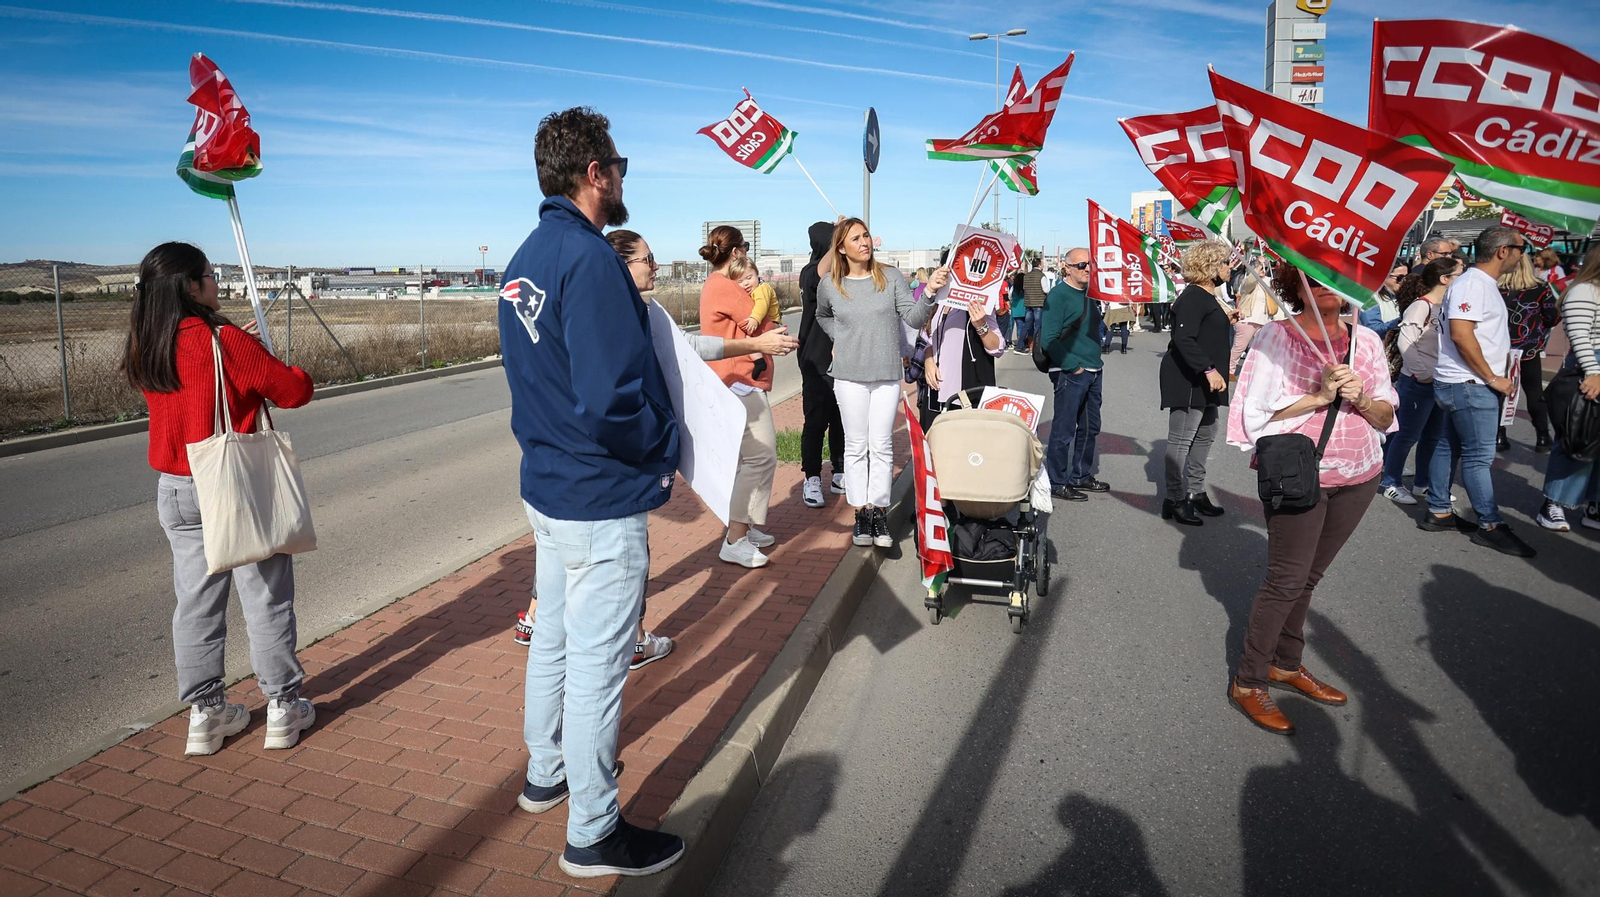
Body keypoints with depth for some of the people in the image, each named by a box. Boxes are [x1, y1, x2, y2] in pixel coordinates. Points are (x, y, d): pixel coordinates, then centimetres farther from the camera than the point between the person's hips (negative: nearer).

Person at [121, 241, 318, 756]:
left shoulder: (145, 353, 2)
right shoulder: (224, 342, -18)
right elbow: (293, 390, -14)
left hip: (175, 492, 6)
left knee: (196, 602, 13)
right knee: (267, 599, 6)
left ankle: (205, 713, 21)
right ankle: (283, 707, 15)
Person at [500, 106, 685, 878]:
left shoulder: (524, 259, 9)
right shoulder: (589, 258, -21)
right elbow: (609, 402, -27)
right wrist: (663, 446, -10)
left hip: (546, 485, 10)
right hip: (603, 499, -10)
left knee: (554, 634, 23)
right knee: (597, 662, 3)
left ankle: (546, 772, 43)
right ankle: (592, 832, 20)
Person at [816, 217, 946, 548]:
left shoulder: (891, 276, -1)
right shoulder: (829, 284, 2)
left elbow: (914, 319, -8)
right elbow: (822, 316, 23)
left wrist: (929, 291, -24)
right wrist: (840, 338, 8)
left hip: (887, 375, 0)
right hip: (849, 376, 0)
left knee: (881, 445, 1)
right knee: (856, 445, 5)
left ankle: (880, 512, 8)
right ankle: (861, 514, 11)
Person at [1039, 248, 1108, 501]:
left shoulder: (1090, 294, 13)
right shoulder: (1058, 296, -12)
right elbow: (1049, 340, -17)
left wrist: (1095, 363, 15)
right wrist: (1073, 366, -17)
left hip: (1093, 372, 8)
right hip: (1070, 373, -8)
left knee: (1090, 427, 16)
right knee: (1064, 430, -2)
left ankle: (1082, 475, 29)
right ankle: (1057, 482, 8)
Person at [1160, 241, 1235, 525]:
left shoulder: (1207, 297, 17)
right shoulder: (1193, 297, -16)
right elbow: (1183, 339, -27)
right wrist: (1208, 370, -31)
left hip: (1204, 383, 11)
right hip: (1188, 381, -11)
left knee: (1204, 436, 16)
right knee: (1181, 440, -5)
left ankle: (1196, 493, 27)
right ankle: (1174, 500, 2)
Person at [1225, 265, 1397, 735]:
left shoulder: (1366, 340, 6)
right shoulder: (1277, 337, -7)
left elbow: (1386, 416, 9)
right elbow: (1257, 412, -11)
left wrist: (1361, 398, -12)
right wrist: (1319, 396, -19)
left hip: (1357, 478, 5)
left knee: (1307, 577, 14)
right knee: (1287, 578, -2)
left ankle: (1286, 664, 30)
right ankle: (1248, 682, 8)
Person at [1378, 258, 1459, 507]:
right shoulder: (1421, 306, -15)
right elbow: (1405, 342, -24)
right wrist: (1423, 373, -19)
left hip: (1439, 382, 8)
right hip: (1418, 383, -8)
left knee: (1433, 435, 15)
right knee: (1408, 435, 2)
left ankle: (1422, 483, 28)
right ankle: (1391, 483, 15)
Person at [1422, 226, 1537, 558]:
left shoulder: (1484, 284, 16)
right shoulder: (1472, 284, -16)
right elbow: (1461, 334, -25)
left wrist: (1497, 373, 13)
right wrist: (1492, 378, -19)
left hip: (1460, 384, 10)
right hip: (1469, 385, -10)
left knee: (1447, 447, 12)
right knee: (1479, 455, -5)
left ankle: (1438, 513, 19)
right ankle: (1490, 526, 1)